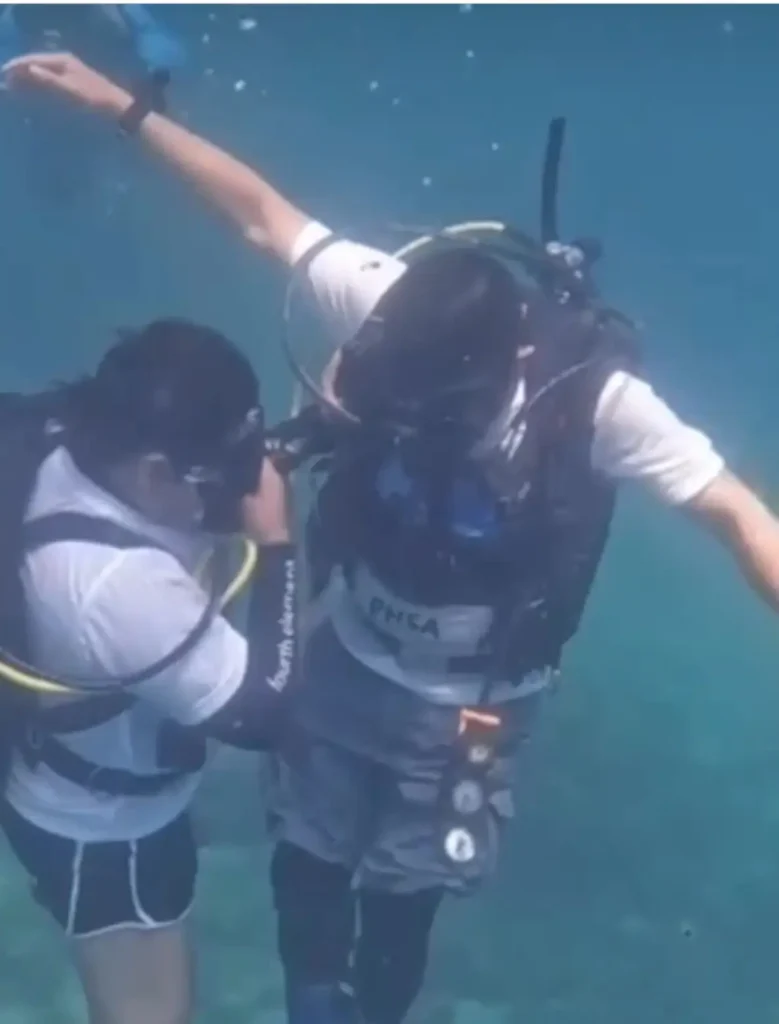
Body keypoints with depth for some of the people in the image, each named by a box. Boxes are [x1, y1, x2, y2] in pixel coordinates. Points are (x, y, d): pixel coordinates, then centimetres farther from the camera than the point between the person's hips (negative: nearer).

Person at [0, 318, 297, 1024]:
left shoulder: (58, 437, -21)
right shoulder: (119, 583, -44)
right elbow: (260, 710, -31)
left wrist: (250, 477, -14)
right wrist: (277, 545, -28)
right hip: (101, 825, -8)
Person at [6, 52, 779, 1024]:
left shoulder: (596, 400, -31)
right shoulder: (391, 309, -25)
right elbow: (260, 209, -14)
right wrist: (124, 107, -11)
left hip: (462, 711, -2)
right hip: (344, 660, 3)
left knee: (398, 905, 18)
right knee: (305, 867, 22)